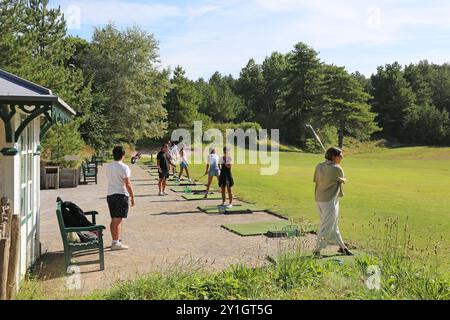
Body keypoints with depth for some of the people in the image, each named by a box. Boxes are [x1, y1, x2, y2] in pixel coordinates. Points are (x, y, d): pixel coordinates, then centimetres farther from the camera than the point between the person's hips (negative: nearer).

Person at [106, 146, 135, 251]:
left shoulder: (108, 167, 9)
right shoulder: (124, 167, -14)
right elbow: (128, 184, -16)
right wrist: (132, 196, -9)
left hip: (110, 194, 7)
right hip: (121, 195, -7)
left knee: (114, 219, 14)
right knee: (118, 219, -5)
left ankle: (115, 241, 22)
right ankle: (116, 243, -4)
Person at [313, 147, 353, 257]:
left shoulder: (319, 166, 3)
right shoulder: (337, 169, -14)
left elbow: (316, 180, 6)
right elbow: (342, 181, 0)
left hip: (319, 199, 8)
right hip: (330, 201, -8)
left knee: (333, 225, 17)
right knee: (326, 227, 1)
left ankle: (342, 247, 30)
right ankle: (317, 250, 6)